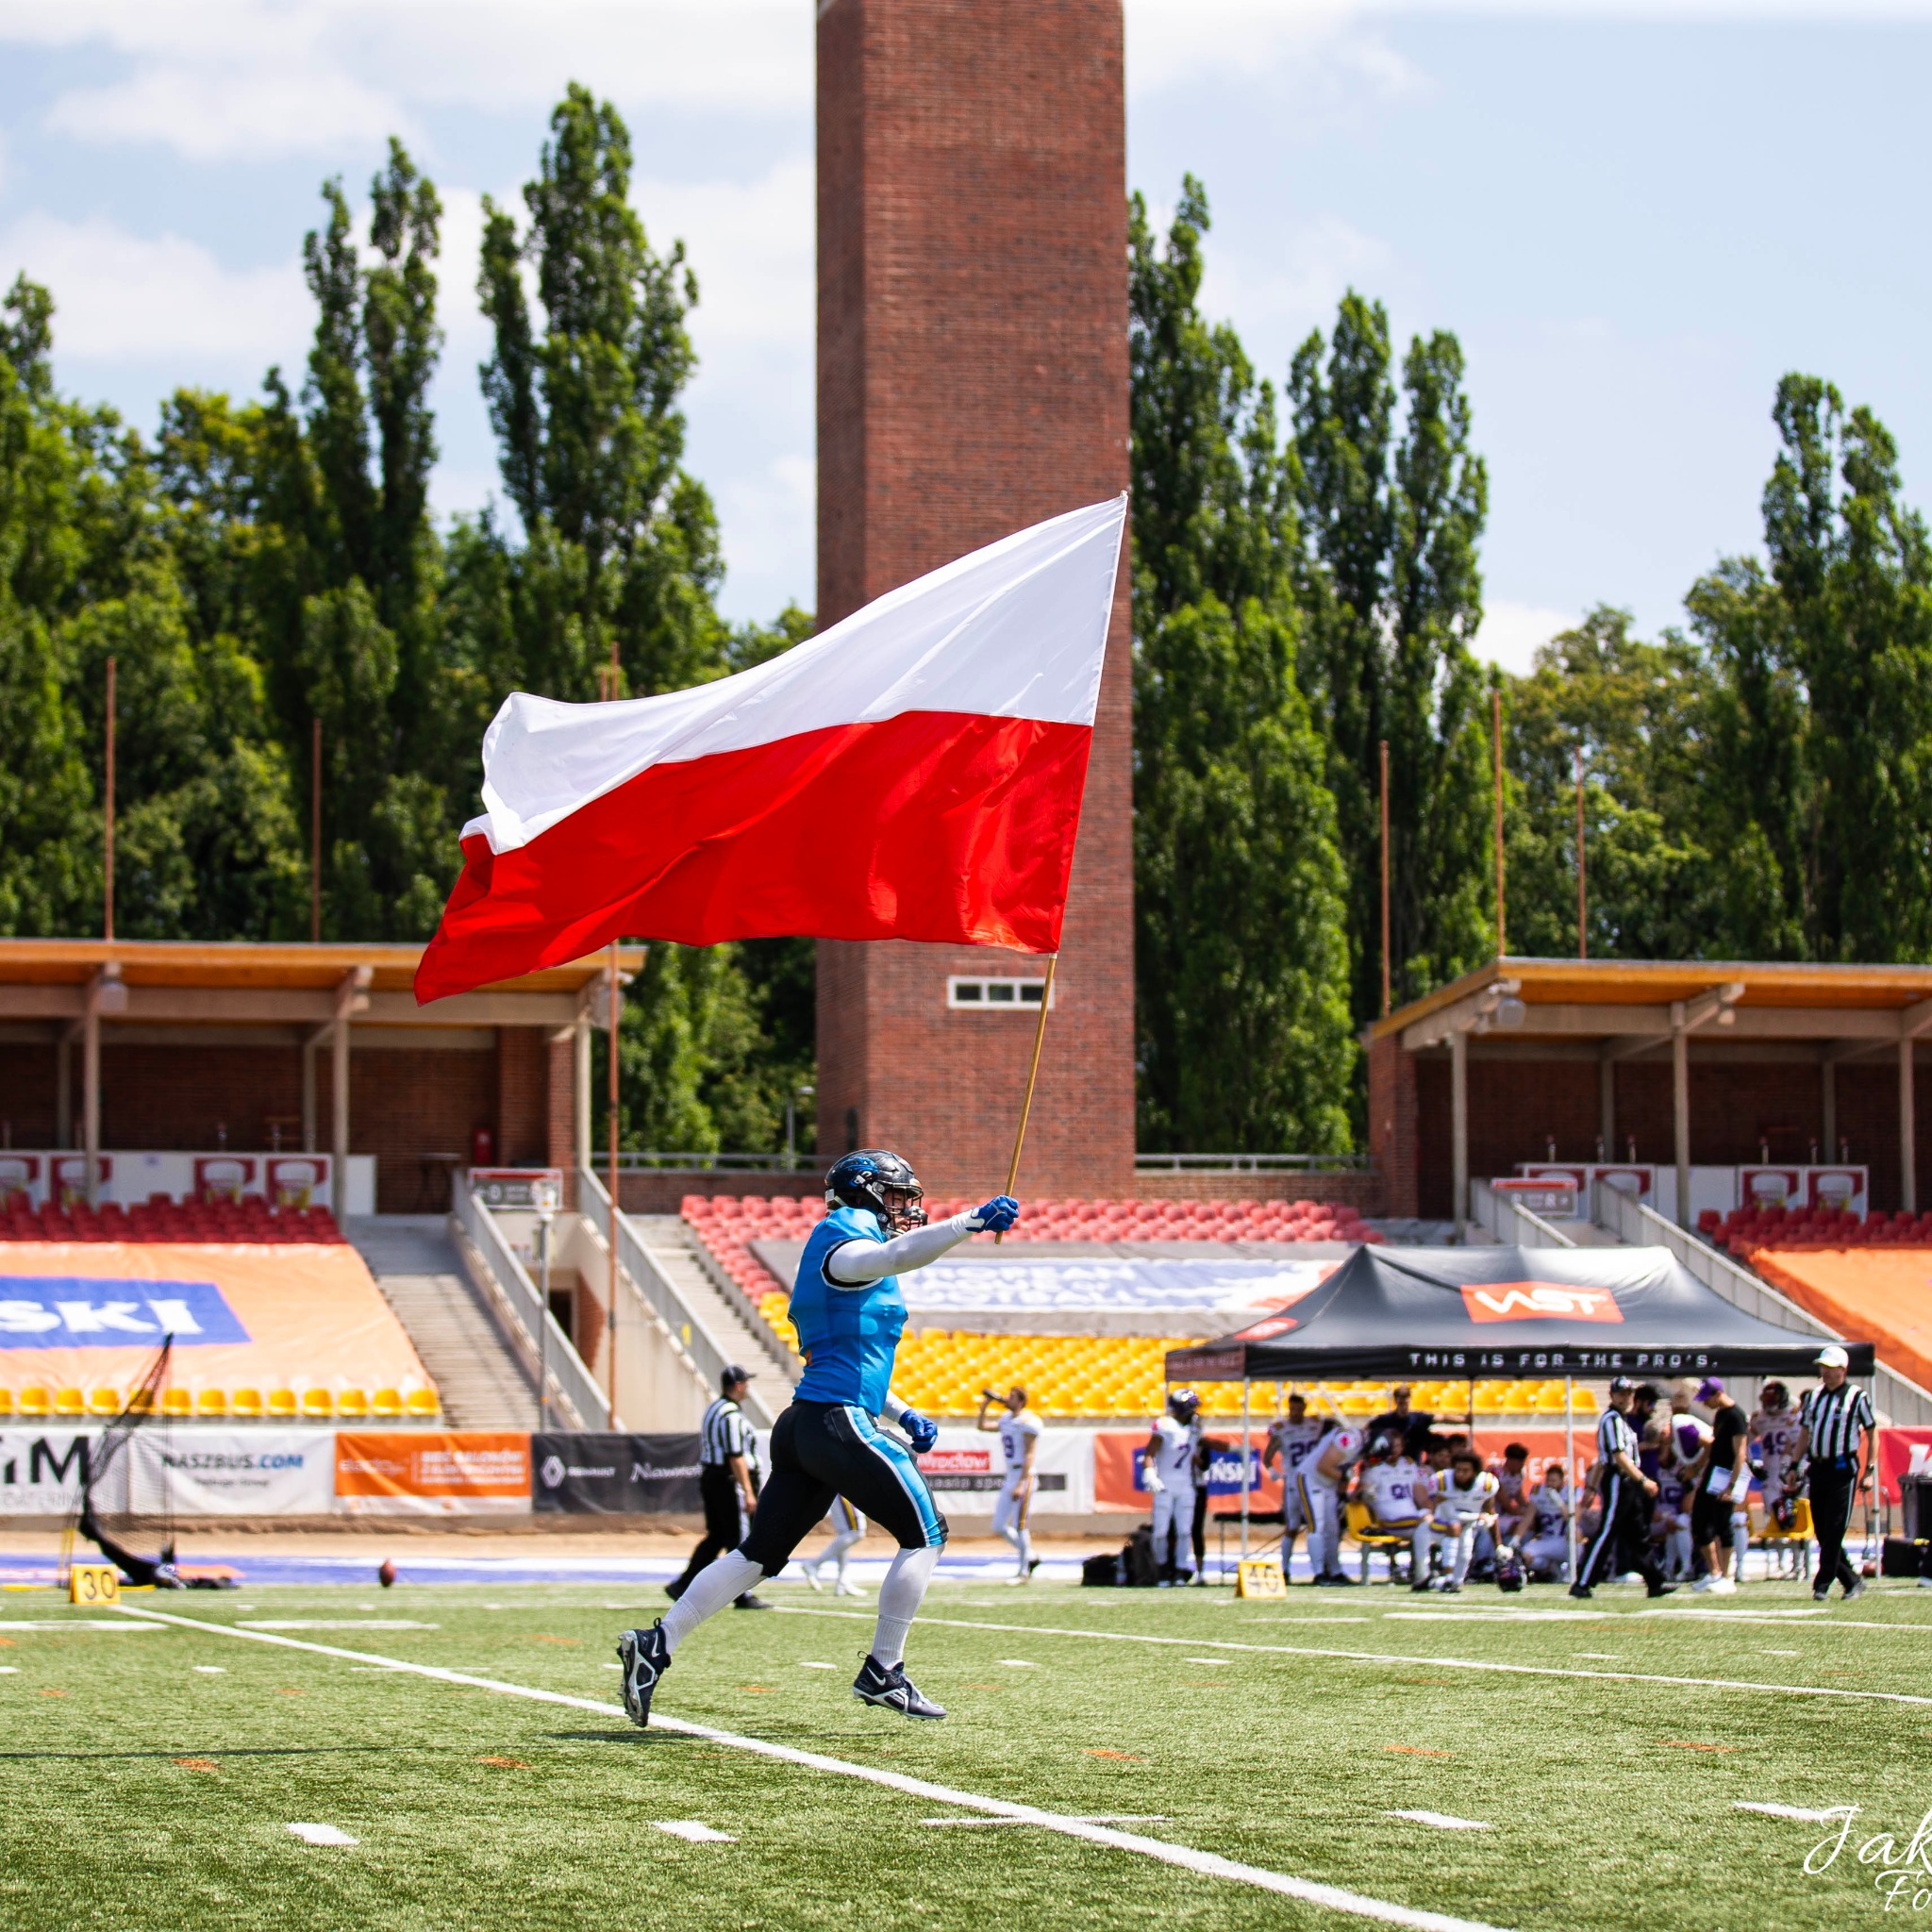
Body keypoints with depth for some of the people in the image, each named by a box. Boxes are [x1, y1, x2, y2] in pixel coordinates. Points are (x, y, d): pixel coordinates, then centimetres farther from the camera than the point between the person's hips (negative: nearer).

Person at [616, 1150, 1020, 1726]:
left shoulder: (843, 1254, 24)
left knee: (759, 1554, 10)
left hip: (804, 1423, 10)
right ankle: (882, 1673, 3)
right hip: (840, 1424, -10)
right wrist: (970, 1222, -37)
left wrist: (903, 1415, 24)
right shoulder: (845, 1240, -6)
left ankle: (658, 1643, 4)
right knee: (924, 1534, 1)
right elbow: (893, 1257, -30)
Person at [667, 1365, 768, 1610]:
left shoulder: (712, 1411, 15)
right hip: (728, 1480, -10)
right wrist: (748, 1492, -21)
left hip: (708, 1478, 10)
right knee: (738, 1539, -3)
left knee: (715, 1537, 12)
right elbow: (736, 1457, -21)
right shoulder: (732, 1415, -16)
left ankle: (682, 1586, 7)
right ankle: (743, 1596, 1)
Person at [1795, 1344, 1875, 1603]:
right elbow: (1805, 1433, 19)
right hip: (1817, 1467, 6)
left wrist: (1869, 1470, -7)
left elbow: (1870, 1434, -2)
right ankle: (1852, 1580, 17)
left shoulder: (1857, 1397, -3)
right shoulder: (1814, 1397, 13)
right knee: (1821, 1531, 6)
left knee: (1834, 1530, -8)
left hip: (1843, 1468, -6)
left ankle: (1822, 1585, -9)